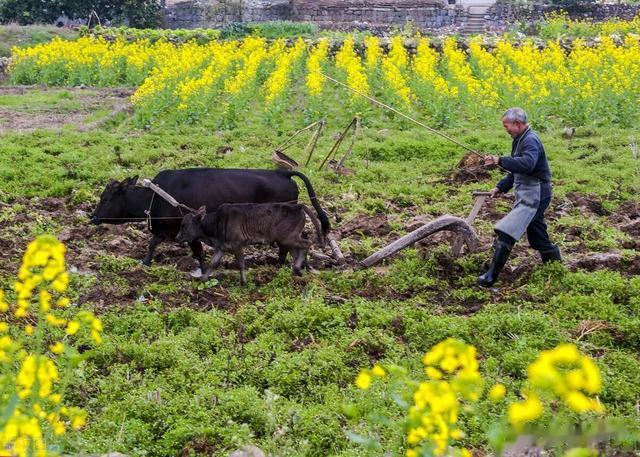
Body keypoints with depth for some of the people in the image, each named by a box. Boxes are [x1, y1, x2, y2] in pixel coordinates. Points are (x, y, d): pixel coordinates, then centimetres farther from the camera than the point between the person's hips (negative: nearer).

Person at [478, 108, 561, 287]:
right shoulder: (520, 140, 17)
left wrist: (500, 161, -31)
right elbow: (516, 170, 27)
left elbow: (527, 164, -36)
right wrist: (501, 187, 20)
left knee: (505, 232, -16)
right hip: (527, 195, 11)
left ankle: (491, 275, -16)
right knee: (537, 238, 18)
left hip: (533, 195, -11)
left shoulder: (530, 140, -16)